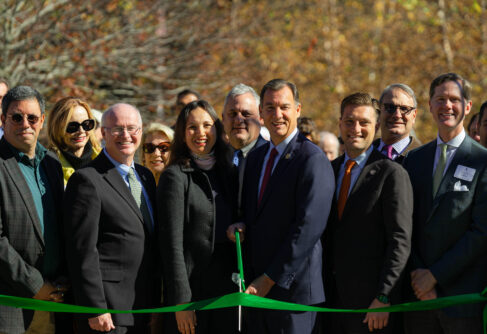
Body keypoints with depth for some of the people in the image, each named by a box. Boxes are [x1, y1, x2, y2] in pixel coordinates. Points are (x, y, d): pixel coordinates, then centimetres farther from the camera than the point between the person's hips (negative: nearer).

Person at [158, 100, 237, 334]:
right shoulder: (175, 176, -6)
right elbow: (172, 242, -11)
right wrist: (181, 301, -16)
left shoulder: (226, 172, 13)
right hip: (192, 287, -6)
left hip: (226, 288, 6)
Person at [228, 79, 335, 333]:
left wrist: (270, 279, -15)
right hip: (256, 288, 7)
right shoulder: (255, 158, 16)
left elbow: (309, 226, -16)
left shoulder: (312, 159, -9)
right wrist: (241, 226, 0)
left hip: (293, 285, -7)